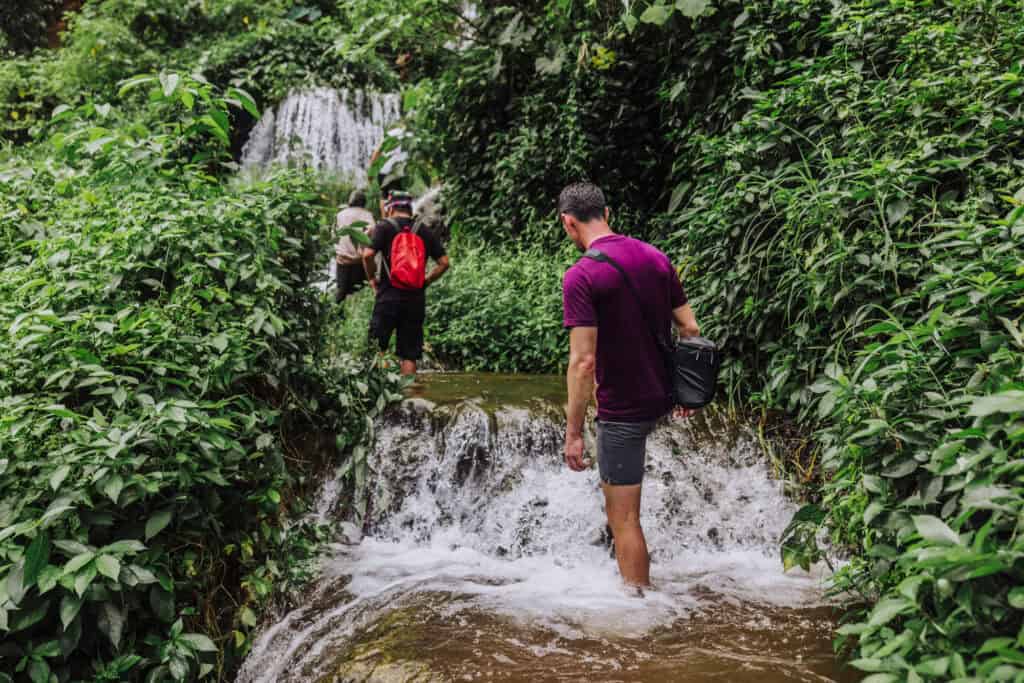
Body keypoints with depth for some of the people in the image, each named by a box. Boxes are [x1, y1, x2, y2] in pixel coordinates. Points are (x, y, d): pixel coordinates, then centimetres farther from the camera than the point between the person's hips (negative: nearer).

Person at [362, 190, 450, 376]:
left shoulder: (385, 226, 0)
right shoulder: (426, 232, 10)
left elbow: (367, 255, -12)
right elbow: (444, 262, 5)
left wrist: (372, 279, 2)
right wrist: (425, 281, 12)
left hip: (389, 296, -3)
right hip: (416, 299, 3)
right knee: (410, 354, 6)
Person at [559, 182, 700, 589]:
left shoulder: (581, 276, -19)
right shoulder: (655, 257, 2)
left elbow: (584, 361, -23)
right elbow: (690, 329, 6)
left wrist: (573, 433, -17)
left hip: (623, 408, -8)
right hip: (661, 397, 9)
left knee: (623, 517, 3)